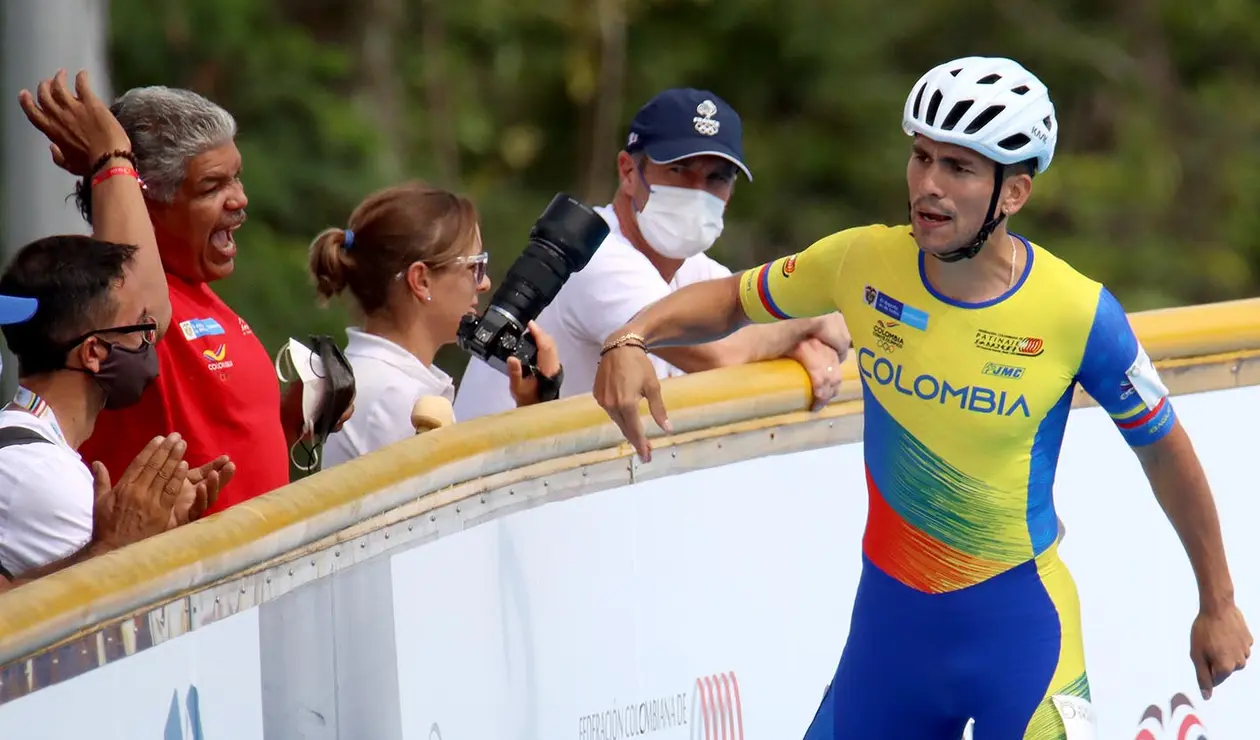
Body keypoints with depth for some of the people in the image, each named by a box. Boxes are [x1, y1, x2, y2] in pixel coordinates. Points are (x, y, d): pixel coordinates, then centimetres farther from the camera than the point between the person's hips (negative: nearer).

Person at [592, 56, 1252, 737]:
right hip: (889, 611, 3)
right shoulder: (865, 263, -8)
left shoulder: (1078, 315, -15)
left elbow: (1162, 449, -1)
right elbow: (733, 300, 9)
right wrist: (632, 341, -11)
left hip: (1017, 623, -3)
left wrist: (1218, 606, 7)